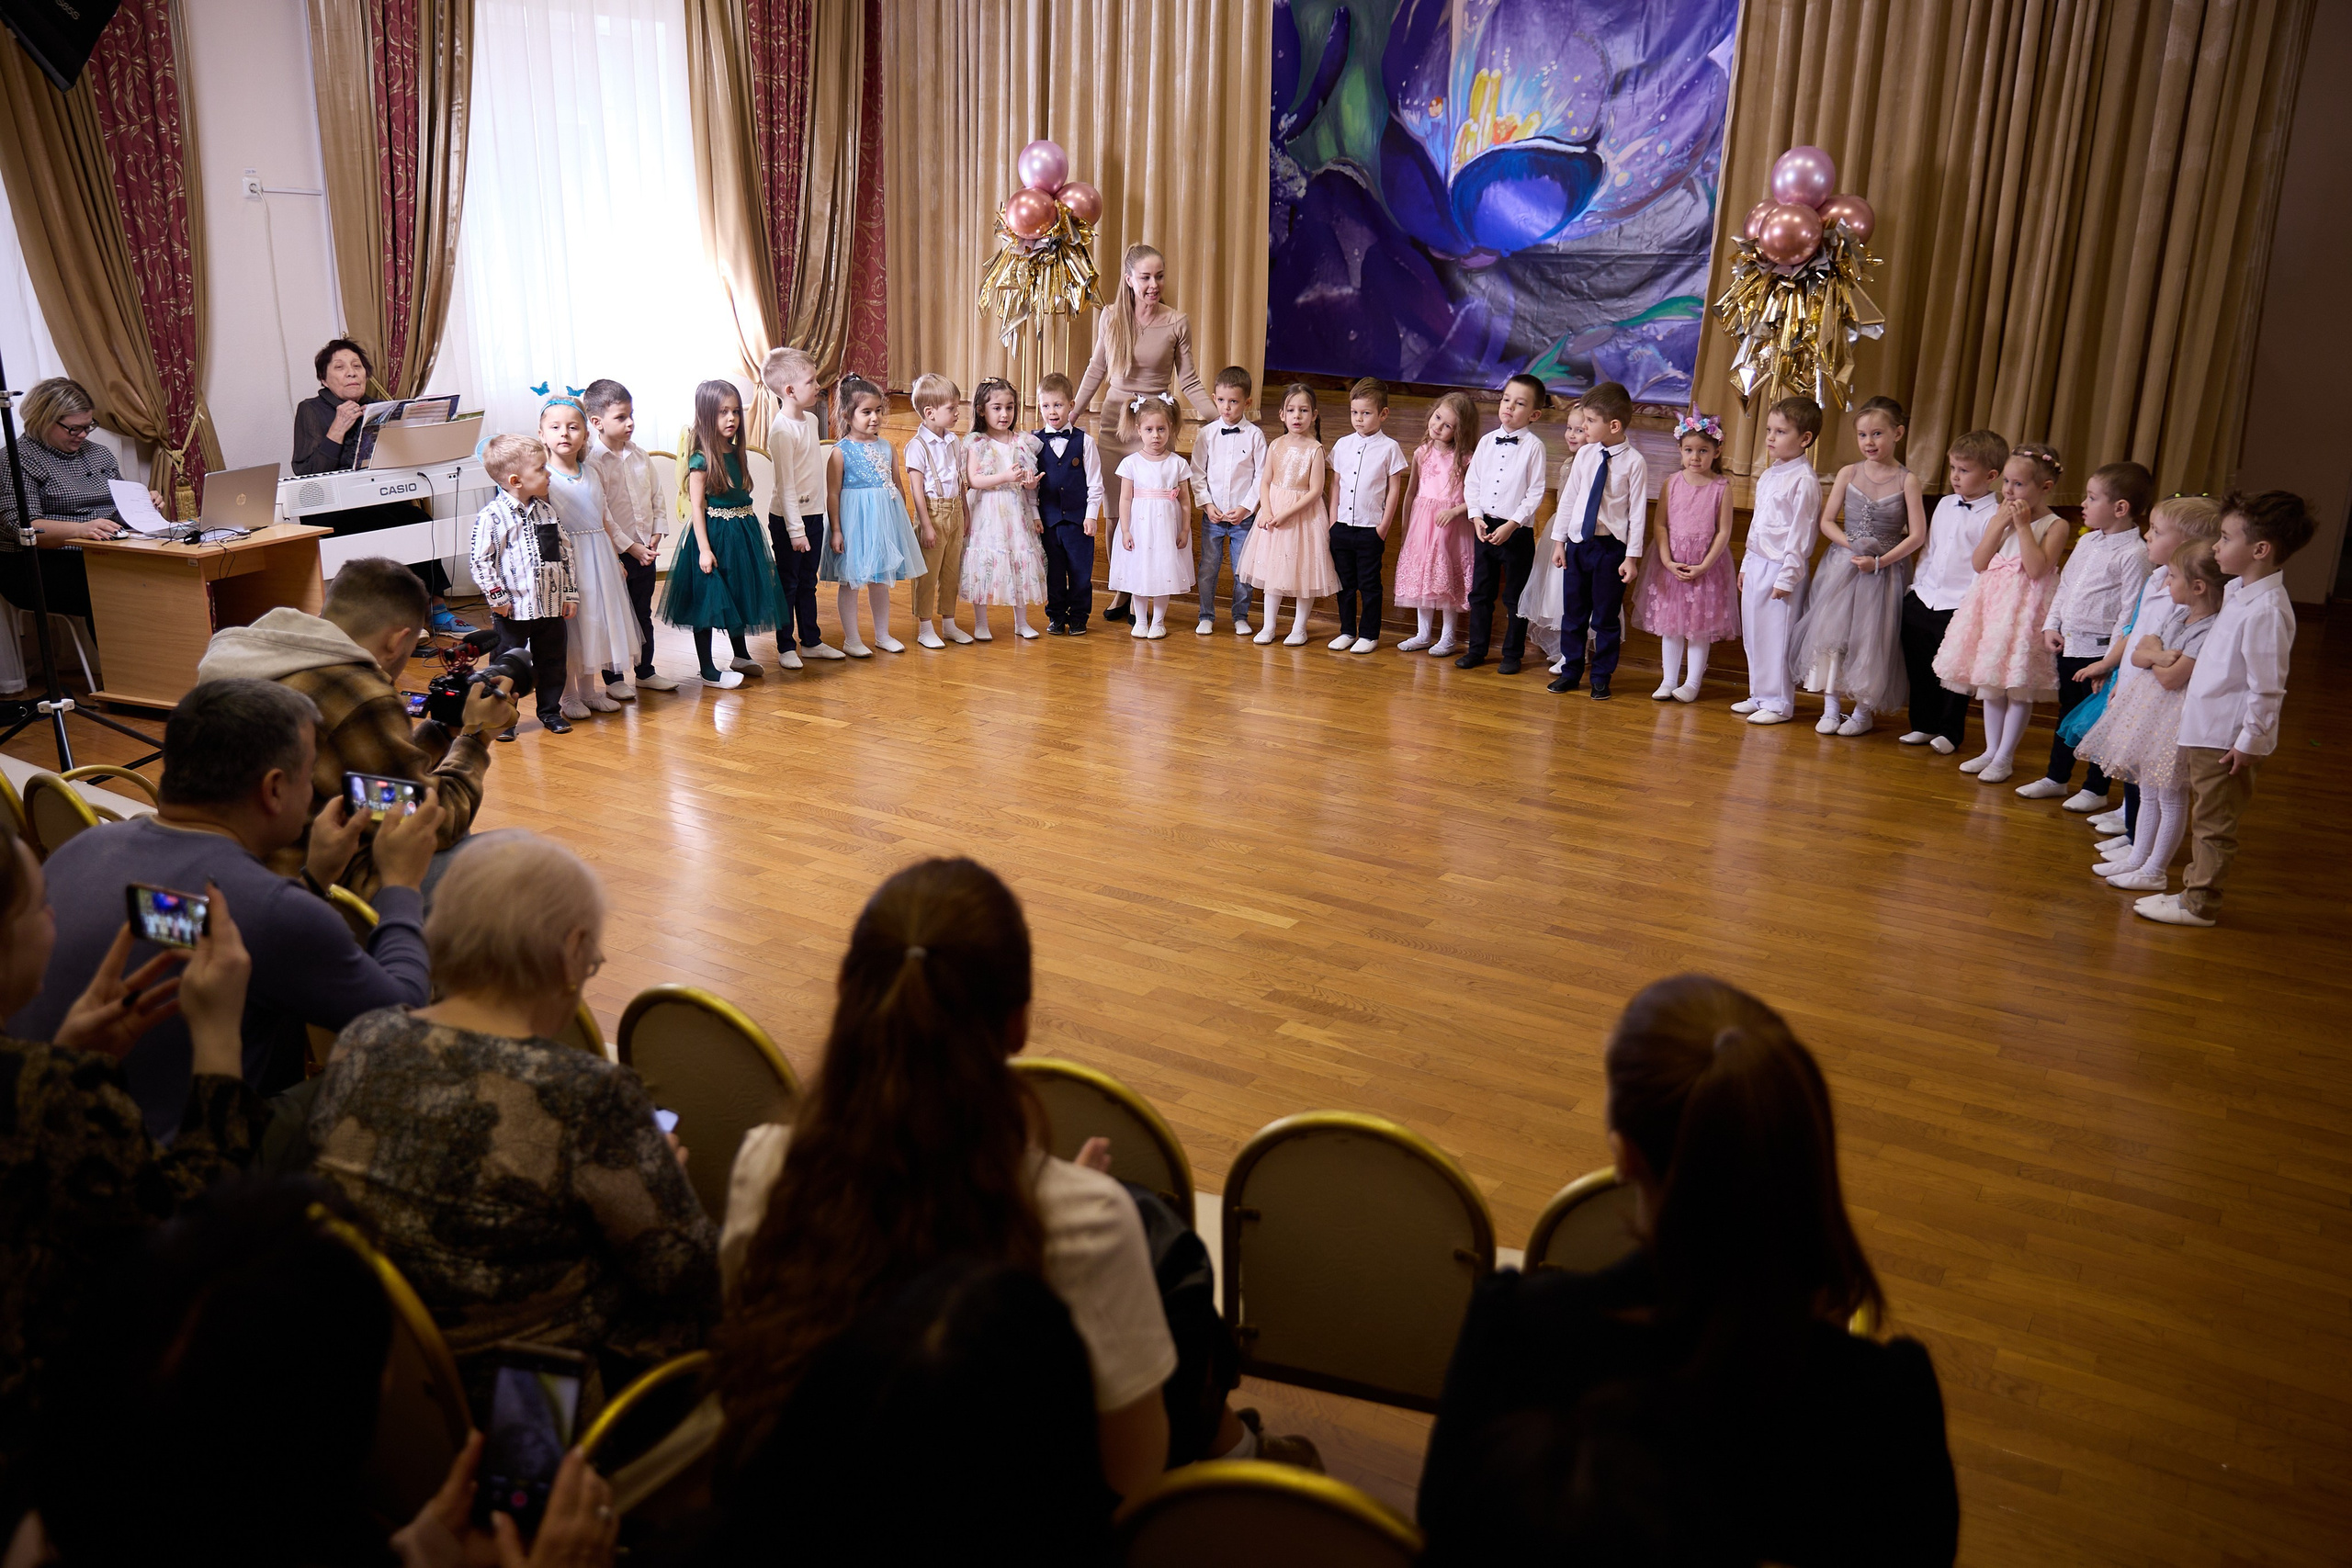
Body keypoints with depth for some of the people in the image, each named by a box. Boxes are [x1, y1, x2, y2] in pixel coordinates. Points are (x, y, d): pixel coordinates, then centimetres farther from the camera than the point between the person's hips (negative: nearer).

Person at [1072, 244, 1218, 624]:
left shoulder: (1177, 322, -3)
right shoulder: (1111, 318, 2)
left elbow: (1188, 381, 2)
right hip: (1113, 419, 2)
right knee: (1115, 510, 4)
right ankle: (1121, 591, 18)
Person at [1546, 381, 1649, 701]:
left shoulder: (1634, 462, -10)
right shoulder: (1585, 454, 2)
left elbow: (1638, 511, -8)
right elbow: (1568, 498, 9)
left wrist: (1632, 556, -10)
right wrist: (1559, 541, 8)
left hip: (1611, 547, -4)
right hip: (1577, 543, 4)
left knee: (1605, 616, 5)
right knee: (1572, 612, 12)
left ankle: (1602, 677, 18)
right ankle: (1570, 671, 26)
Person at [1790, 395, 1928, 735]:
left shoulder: (1906, 480, -5)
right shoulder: (1848, 474, 2)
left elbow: (1917, 535, -8)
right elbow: (1826, 521, 3)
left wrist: (1880, 560, -16)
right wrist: (1852, 544, -12)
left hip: (1884, 569, -2)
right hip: (1843, 564, 2)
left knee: (1871, 638, 0)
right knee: (1831, 630, -4)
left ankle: (1864, 711, 14)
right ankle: (1831, 707, 6)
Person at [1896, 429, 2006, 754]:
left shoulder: (1994, 517, -11)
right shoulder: (1944, 505, 11)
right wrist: (1916, 584, 13)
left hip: (1959, 608, -7)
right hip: (1923, 600, 7)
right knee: (1918, 668, 13)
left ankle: (1950, 731, 18)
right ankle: (1924, 724, 28)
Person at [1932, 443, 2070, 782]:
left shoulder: (2055, 525, -6)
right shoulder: (1999, 517, 10)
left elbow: (2037, 569, -19)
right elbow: (1978, 563, 2)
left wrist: (2023, 525, -17)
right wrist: (2000, 524, -6)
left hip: (2026, 608, -6)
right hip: (1992, 603, 6)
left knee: (2019, 687, -1)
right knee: (1990, 684, 11)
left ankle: (2004, 758, 6)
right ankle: (1991, 751, 22)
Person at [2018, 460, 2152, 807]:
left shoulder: (2134, 554, -16)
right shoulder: (2087, 542, 9)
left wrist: (2110, 659, -20)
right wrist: (2051, 626, 7)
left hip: (2100, 650, -8)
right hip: (2070, 645, 8)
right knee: (2067, 712, 19)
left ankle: (2096, 789, 16)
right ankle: (2057, 778, 32)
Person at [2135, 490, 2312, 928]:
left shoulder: (2267, 610, -22)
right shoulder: (2236, 592, 7)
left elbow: (2267, 686, -21)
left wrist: (2250, 741, -17)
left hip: (2228, 739, -9)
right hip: (2206, 728, 9)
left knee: (2213, 824, 1)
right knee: (2204, 817, 19)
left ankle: (2198, 904, 10)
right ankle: (2196, 884, 31)